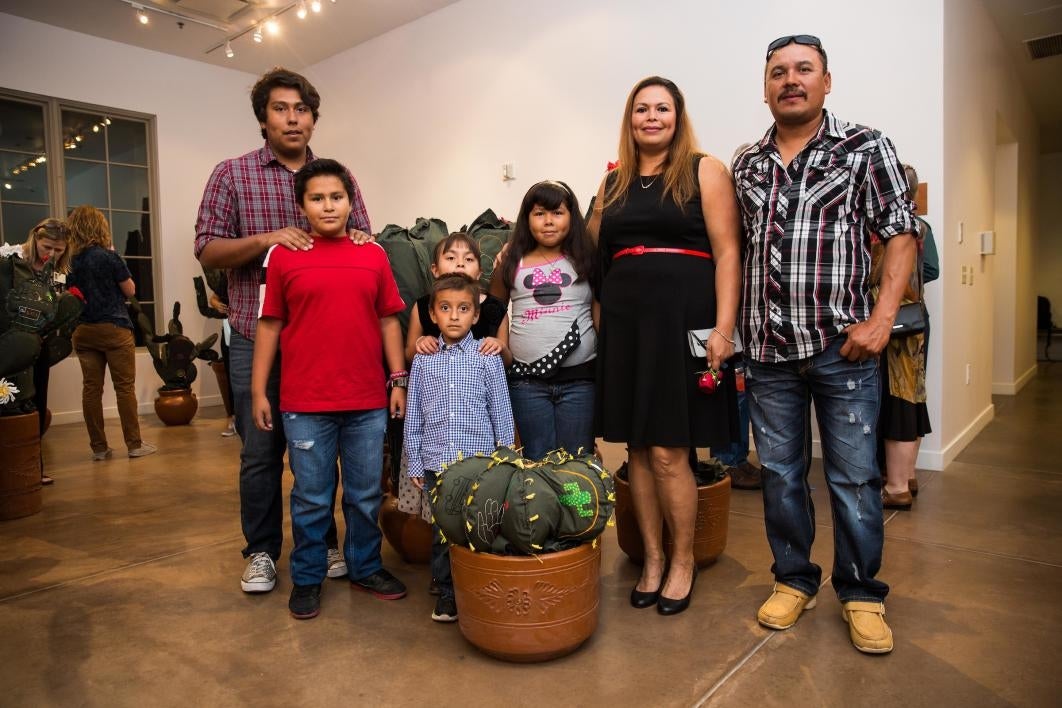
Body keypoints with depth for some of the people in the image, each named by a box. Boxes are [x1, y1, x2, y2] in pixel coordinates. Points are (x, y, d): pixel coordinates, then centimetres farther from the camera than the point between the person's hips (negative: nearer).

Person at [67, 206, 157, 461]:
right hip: (113, 328, -5)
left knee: (91, 388, 7)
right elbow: (130, 290, -2)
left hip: (83, 331, 5)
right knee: (125, 387, 1)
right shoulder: (109, 256, -9)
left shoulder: (70, 261, 5)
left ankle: (99, 447, 12)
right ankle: (134, 444, 5)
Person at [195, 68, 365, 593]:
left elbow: (362, 243, 13)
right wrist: (265, 239, -17)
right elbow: (207, 251, -2)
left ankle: (323, 542, 27)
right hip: (257, 337, -1)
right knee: (261, 451, 7)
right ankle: (261, 551, 23)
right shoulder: (232, 174, 2)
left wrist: (360, 241, -10)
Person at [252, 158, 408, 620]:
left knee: (366, 494, 14)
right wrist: (259, 391, 0)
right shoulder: (283, 257, 0)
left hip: (367, 401, 2)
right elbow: (270, 326, 2)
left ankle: (366, 567, 33)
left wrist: (398, 380, 4)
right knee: (311, 497, 10)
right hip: (304, 403, -2)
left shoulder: (374, 256, 5)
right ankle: (307, 579, 28)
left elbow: (388, 321, 7)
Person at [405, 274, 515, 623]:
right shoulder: (423, 361, 5)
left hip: (480, 462, -2)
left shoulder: (488, 358, -1)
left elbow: (501, 413, 3)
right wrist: (414, 463, 6)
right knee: (442, 531, 11)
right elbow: (413, 416, 8)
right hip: (437, 463, 2)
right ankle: (447, 592, 27)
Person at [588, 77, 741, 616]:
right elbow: (591, 250, 23)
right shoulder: (614, 182, 16)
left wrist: (723, 327, -13)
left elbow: (727, 252, -5)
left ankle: (683, 561, 18)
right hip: (624, 320, 5)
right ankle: (652, 558, 24)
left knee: (668, 452, -3)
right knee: (638, 449, 9)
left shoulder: (705, 171, 3)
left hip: (682, 319, -4)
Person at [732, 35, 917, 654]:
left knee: (854, 477, 4)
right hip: (768, 349, 3)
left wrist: (881, 319, -12)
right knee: (780, 473, 11)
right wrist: (734, 328, 7)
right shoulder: (747, 165, 11)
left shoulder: (866, 148, 2)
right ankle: (794, 580, 29)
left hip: (842, 345, -3)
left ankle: (861, 593, 24)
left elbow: (901, 234, -1)